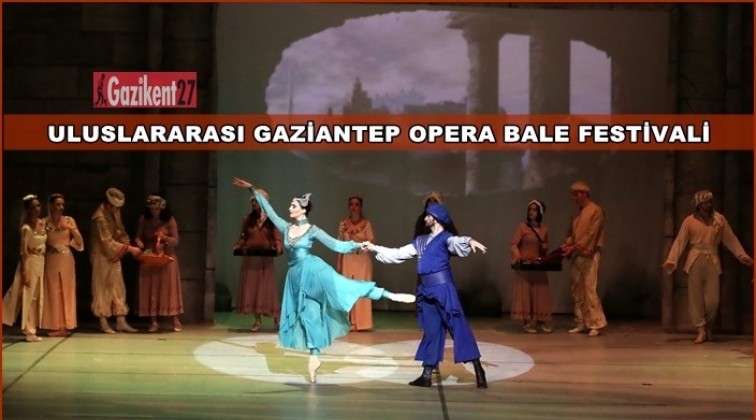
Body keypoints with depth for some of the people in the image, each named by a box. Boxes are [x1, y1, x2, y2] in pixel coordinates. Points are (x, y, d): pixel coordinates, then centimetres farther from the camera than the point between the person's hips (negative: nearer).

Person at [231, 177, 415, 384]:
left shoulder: (312, 230, -2)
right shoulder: (286, 227, 11)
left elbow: (337, 245, -7)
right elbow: (269, 210, 17)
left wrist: (358, 245, -20)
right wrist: (253, 190, 18)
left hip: (312, 270, -5)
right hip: (296, 276, 5)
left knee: (340, 286, -26)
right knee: (308, 316, 7)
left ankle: (389, 295, -33)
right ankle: (314, 357, 12)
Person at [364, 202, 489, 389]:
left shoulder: (445, 237, -4)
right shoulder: (421, 241, 18)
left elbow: (457, 242, -26)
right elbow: (399, 254, 24)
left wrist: (469, 241, -49)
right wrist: (376, 249, 25)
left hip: (443, 289, -7)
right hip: (427, 291, 7)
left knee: (459, 328, -9)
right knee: (431, 332, 10)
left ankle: (479, 371, -8)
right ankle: (426, 375, 13)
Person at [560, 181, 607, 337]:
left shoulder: (596, 210, -8)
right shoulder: (578, 212, 17)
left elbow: (591, 234, -14)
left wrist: (575, 247, -18)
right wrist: (566, 245, -1)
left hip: (589, 256, -8)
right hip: (576, 256, 8)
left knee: (589, 290, -10)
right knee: (577, 291, 7)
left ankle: (596, 324, -7)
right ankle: (581, 323, 13)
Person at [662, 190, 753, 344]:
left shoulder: (719, 219, 5)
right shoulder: (689, 221, 1)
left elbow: (730, 239, 8)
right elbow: (679, 241, -3)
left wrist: (742, 255, -1)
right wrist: (671, 260, -13)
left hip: (713, 261, 1)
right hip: (695, 261, -1)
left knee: (713, 299, -1)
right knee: (696, 297, -1)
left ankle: (708, 328, 21)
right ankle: (701, 331, 7)